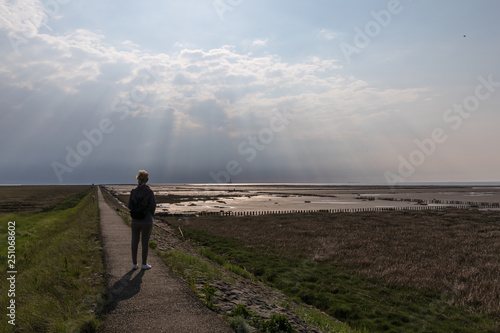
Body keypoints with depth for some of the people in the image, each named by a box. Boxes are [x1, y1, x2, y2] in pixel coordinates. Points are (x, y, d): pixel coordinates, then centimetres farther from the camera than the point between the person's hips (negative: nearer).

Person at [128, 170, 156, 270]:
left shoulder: (133, 191, -4)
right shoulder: (149, 192, -12)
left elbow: (130, 206, 2)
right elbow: (153, 206, -9)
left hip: (135, 220, 3)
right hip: (146, 221, -3)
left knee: (135, 242, 13)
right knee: (145, 243, 8)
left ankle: (134, 264, 19)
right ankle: (144, 264, 14)